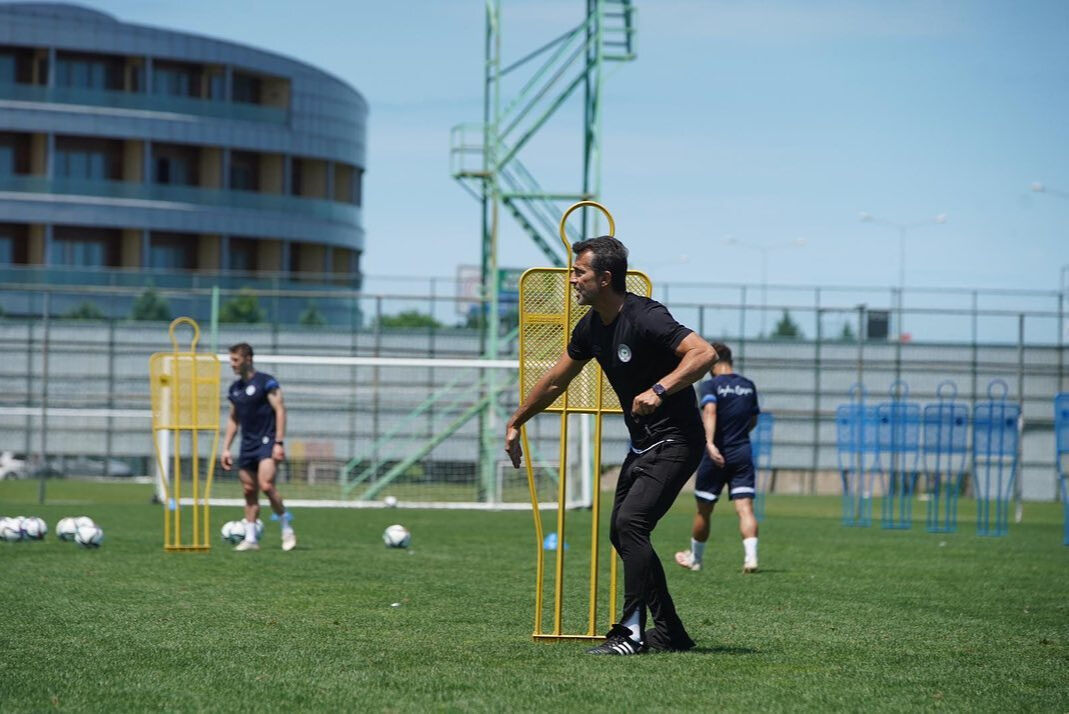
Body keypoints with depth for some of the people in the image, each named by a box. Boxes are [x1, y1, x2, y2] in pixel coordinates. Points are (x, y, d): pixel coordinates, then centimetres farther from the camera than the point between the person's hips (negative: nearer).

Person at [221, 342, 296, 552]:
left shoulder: (265, 382, -7)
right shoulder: (235, 389, 14)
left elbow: (280, 410, -10)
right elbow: (233, 419, 22)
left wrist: (279, 443, -17)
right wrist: (226, 448, 15)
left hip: (267, 442, -7)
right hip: (247, 446, 7)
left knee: (266, 485, -21)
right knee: (249, 492, 5)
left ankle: (287, 527, -6)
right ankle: (251, 538, 8)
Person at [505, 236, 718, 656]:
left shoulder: (645, 318, -21)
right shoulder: (592, 326, 6)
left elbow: (704, 354, -32)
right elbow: (555, 381, 20)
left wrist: (659, 390, -42)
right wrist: (515, 424, 25)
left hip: (675, 443, -9)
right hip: (642, 445, 10)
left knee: (630, 522, -21)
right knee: (621, 534, 9)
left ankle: (631, 633, -17)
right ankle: (669, 632, 16)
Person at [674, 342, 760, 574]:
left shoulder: (710, 385, -7)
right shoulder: (748, 386, 10)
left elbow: (710, 411, -26)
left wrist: (710, 442, -37)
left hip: (716, 455, -3)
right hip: (743, 454, 3)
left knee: (703, 511, 13)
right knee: (745, 509, -5)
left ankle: (695, 558, 29)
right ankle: (751, 556, -25)